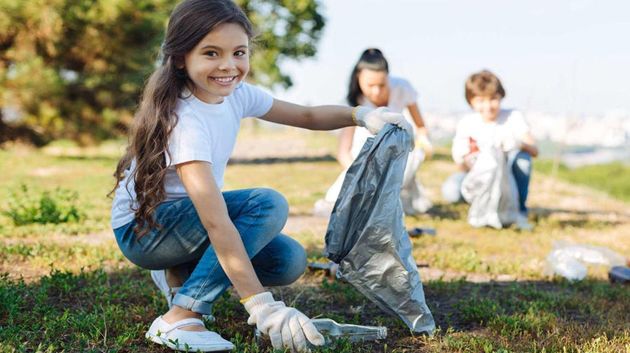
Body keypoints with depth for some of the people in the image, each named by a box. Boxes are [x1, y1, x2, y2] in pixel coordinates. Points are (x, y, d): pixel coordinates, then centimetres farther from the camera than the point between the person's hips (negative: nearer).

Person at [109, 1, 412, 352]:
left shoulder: (236, 94, -7)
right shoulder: (184, 121, -31)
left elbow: (307, 116, 6)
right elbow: (216, 222, -39)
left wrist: (362, 114, -14)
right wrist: (262, 306, -44)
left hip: (189, 218, 8)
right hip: (141, 229, -8)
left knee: (289, 261, -8)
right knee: (268, 204, -27)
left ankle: (186, 274, 12)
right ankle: (179, 318, -23)